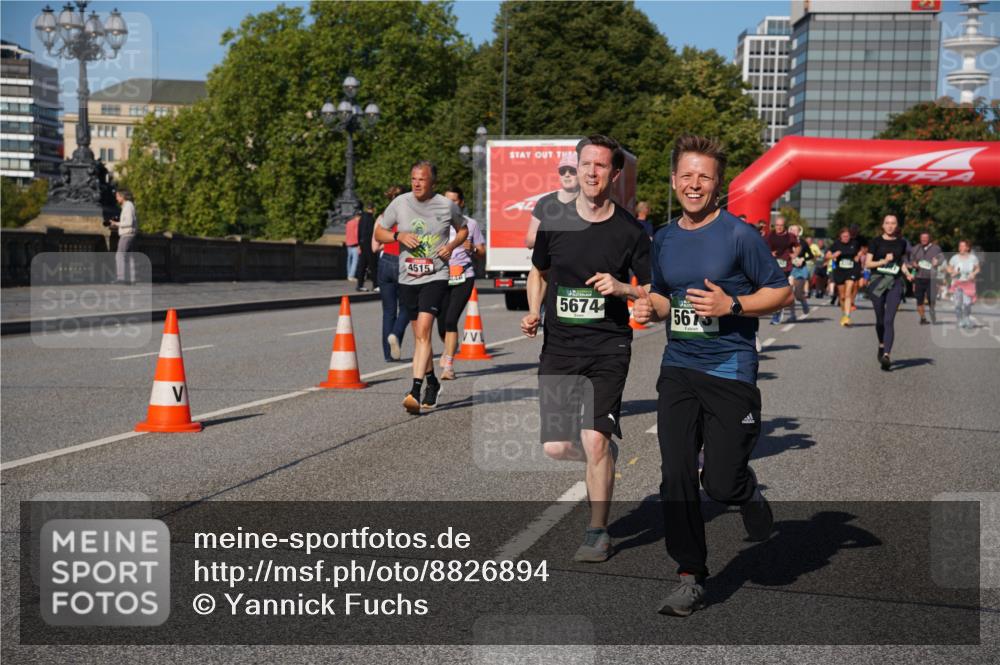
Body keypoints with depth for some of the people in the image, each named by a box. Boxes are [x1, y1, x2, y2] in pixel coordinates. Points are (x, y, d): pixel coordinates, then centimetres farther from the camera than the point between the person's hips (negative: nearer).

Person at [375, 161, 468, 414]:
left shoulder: (447, 206, -2)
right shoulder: (399, 203, 1)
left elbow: (463, 229, 16)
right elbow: (379, 233, 9)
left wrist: (452, 245, -4)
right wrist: (399, 236, -11)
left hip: (436, 277, -3)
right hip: (407, 278, 4)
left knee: (423, 330, -19)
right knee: (419, 334, 14)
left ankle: (415, 391, -23)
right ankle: (432, 383, 34)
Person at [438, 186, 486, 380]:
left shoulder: (470, 224, 7)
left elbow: (482, 252, 11)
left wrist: (472, 249, -10)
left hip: (464, 278, -2)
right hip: (441, 277, 2)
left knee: (451, 320, -14)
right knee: (442, 322, 3)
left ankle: (448, 365, -10)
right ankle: (451, 346, 37)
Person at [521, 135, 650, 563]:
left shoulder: (630, 231, -2)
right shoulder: (553, 222, 4)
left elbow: (653, 292, 5)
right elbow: (538, 273, 20)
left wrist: (621, 288, -14)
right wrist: (534, 312, 3)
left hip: (608, 348, -2)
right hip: (558, 346, 3)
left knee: (595, 440, -12)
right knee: (555, 447, -2)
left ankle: (598, 533, 7)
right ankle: (604, 455, 34)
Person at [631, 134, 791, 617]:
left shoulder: (739, 235, -6)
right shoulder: (664, 239, 10)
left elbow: (782, 292, -3)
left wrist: (732, 306, -17)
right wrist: (651, 308, 2)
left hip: (730, 369, -4)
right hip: (677, 368, 5)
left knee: (721, 482, -5)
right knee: (676, 477, -2)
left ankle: (749, 493, 33)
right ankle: (691, 578, 11)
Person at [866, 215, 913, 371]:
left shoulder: (901, 243, 10)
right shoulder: (876, 242, 3)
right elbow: (867, 263, 0)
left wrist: (907, 273, 2)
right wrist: (884, 261, -14)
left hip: (895, 283, 0)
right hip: (878, 281, 0)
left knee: (889, 320, -12)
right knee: (880, 319, 8)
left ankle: (887, 355, -21)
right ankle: (882, 345, 36)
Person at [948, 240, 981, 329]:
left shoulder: (973, 258, 2)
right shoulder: (955, 258, -1)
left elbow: (977, 269, 12)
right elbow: (949, 269, 8)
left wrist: (973, 274, -8)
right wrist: (953, 272, -13)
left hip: (969, 283, 0)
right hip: (957, 283, 0)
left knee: (967, 303, -11)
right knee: (958, 304, -4)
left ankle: (967, 320, 11)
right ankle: (960, 321, 11)